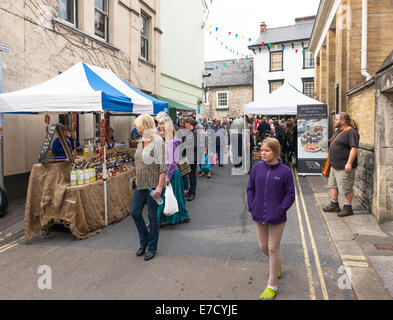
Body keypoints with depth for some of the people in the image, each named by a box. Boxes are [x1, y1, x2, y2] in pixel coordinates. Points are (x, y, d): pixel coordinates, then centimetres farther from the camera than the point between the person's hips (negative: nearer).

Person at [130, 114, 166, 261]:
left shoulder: (157, 141, -13)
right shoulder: (141, 141, 12)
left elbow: (162, 166, -17)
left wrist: (160, 186, -22)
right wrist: (136, 179, 19)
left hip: (153, 185, -8)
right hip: (140, 184, 8)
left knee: (153, 216, 4)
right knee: (135, 213, 9)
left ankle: (152, 247, 21)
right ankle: (144, 242, 30)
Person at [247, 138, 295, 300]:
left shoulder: (285, 171, -12)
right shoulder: (257, 168, -2)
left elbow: (290, 195, -7)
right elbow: (250, 188, 8)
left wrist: (280, 211, -15)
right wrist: (251, 206, -2)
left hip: (276, 218, -4)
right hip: (259, 216, 4)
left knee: (273, 249, 6)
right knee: (263, 247, 17)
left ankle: (272, 286, 22)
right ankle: (277, 265, 50)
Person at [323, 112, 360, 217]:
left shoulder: (351, 132, -15)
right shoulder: (338, 131, 15)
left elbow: (354, 148, -21)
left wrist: (349, 163, -25)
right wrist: (332, 161, 22)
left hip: (344, 167, -10)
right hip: (335, 165, 10)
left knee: (347, 188, 0)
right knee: (332, 185, 15)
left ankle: (348, 207, 12)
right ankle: (334, 205, 27)